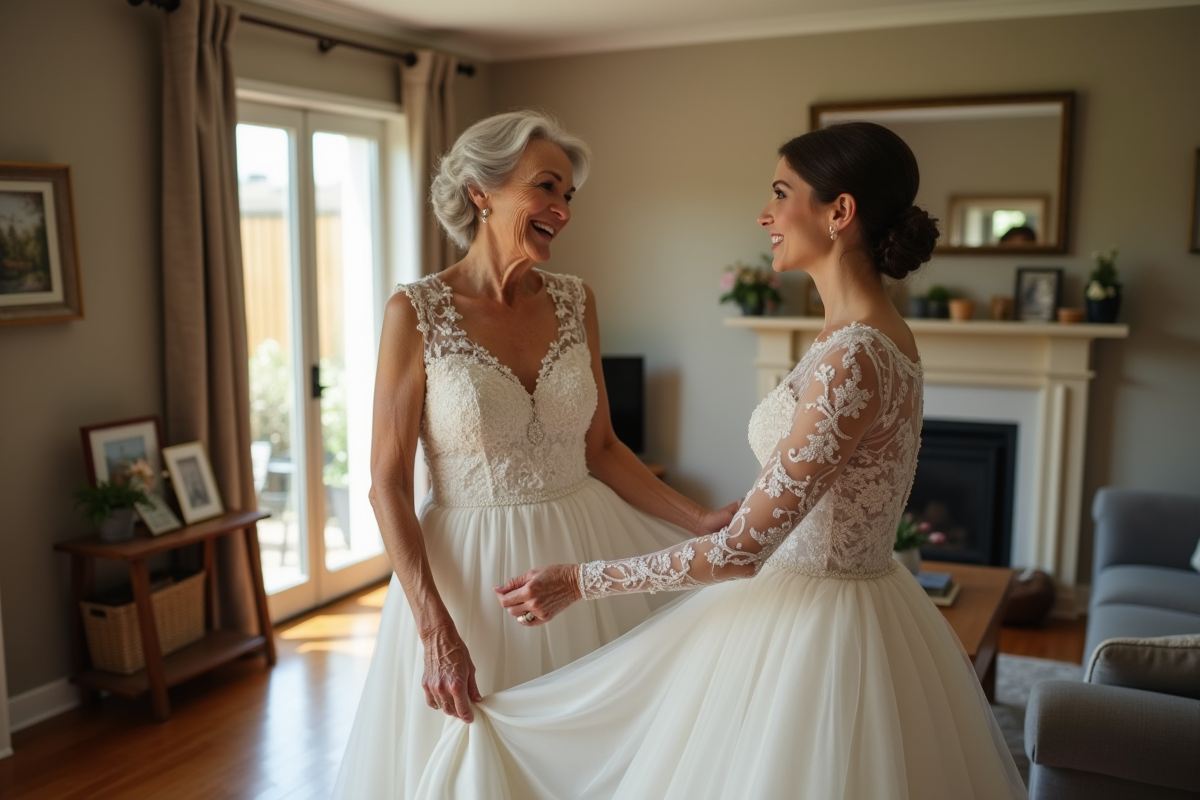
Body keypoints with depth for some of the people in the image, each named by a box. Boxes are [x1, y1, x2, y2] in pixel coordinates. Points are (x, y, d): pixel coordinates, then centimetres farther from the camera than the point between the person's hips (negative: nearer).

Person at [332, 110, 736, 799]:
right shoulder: (417, 312, -11)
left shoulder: (576, 301, 1)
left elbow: (601, 447, 8)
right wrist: (435, 630, -18)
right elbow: (388, 485, -11)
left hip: (583, 553, 4)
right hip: (471, 566, -3)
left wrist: (701, 522, -3)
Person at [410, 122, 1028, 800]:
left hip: (819, 630, -9)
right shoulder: (872, 333, 4)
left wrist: (583, 582, -17)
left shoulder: (855, 357, -26)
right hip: (824, 607, 9)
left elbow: (743, 551, -25)